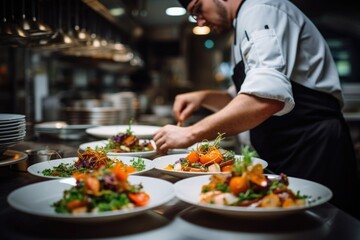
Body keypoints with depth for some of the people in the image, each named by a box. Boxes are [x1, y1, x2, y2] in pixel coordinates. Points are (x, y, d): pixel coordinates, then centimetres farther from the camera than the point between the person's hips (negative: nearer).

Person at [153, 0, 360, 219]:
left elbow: (268, 97, -31)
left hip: (314, 152, -10)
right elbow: (250, 99, 25)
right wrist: (205, 97, 8)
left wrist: (192, 134, -26)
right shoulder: (248, 20, 19)